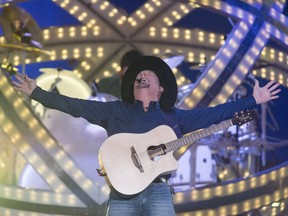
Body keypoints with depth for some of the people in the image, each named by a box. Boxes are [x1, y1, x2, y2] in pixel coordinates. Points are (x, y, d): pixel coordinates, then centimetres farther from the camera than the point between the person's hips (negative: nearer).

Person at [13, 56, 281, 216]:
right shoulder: (115, 111, 15)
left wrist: (253, 100, 8)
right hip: (122, 192, 0)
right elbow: (75, 106, 12)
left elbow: (215, 113, 12)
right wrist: (37, 93, 7)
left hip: (158, 192, 0)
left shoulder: (173, 117, 15)